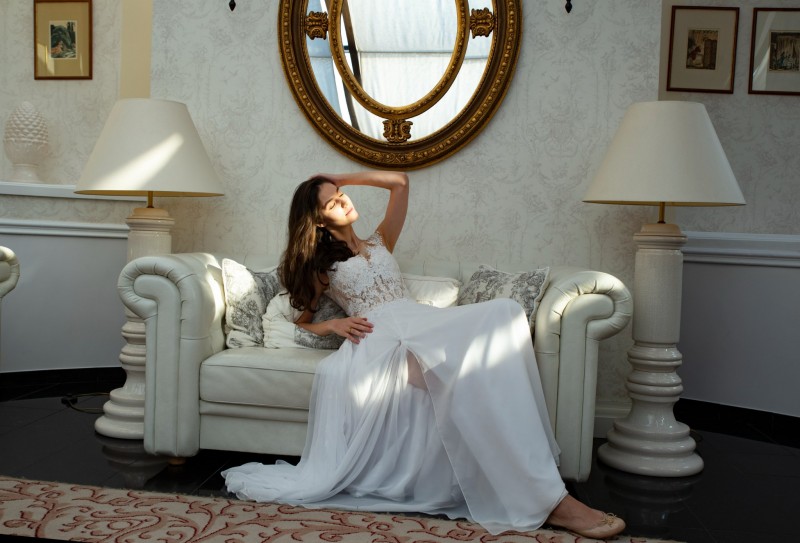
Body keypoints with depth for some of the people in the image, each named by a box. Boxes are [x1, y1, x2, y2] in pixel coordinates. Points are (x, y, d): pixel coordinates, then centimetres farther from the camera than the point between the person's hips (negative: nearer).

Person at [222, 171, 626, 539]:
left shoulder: (380, 242, 33)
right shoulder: (318, 266, 24)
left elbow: (400, 182, 29)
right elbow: (302, 320, 24)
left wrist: (341, 178, 30)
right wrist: (334, 325, 3)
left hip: (421, 324, 4)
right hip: (377, 339, -4)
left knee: (502, 314, -28)